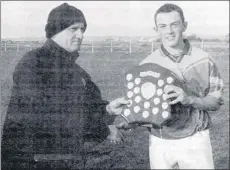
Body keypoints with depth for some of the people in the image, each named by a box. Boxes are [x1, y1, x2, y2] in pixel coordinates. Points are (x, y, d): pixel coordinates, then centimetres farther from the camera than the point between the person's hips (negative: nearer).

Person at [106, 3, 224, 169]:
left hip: (195, 141, 0)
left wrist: (189, 99, -23)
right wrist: (119, 108, -22)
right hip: (160, 142, 1)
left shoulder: (204, 59, -5)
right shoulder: (147, 64, -4)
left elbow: (216, 101, -4)